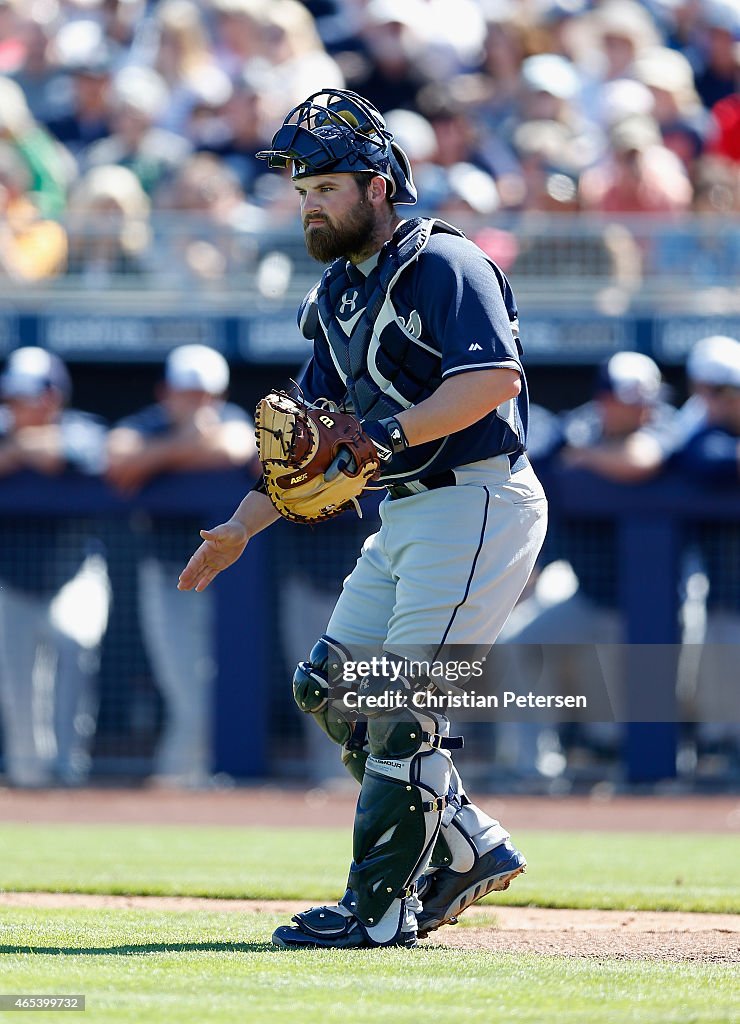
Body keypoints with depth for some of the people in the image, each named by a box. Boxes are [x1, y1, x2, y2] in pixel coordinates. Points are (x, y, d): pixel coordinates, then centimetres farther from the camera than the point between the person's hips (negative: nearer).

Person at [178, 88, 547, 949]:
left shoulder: (444, 265, -12)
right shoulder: (336, 295, 16)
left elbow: (495, 376, -26)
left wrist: (391, 433, -31)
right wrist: (241, 527, 11)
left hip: (478, 505, -10)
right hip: (407, 516, 10)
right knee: (328, 687, 9)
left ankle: (382, 908, -5)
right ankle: (466, 849, 16)